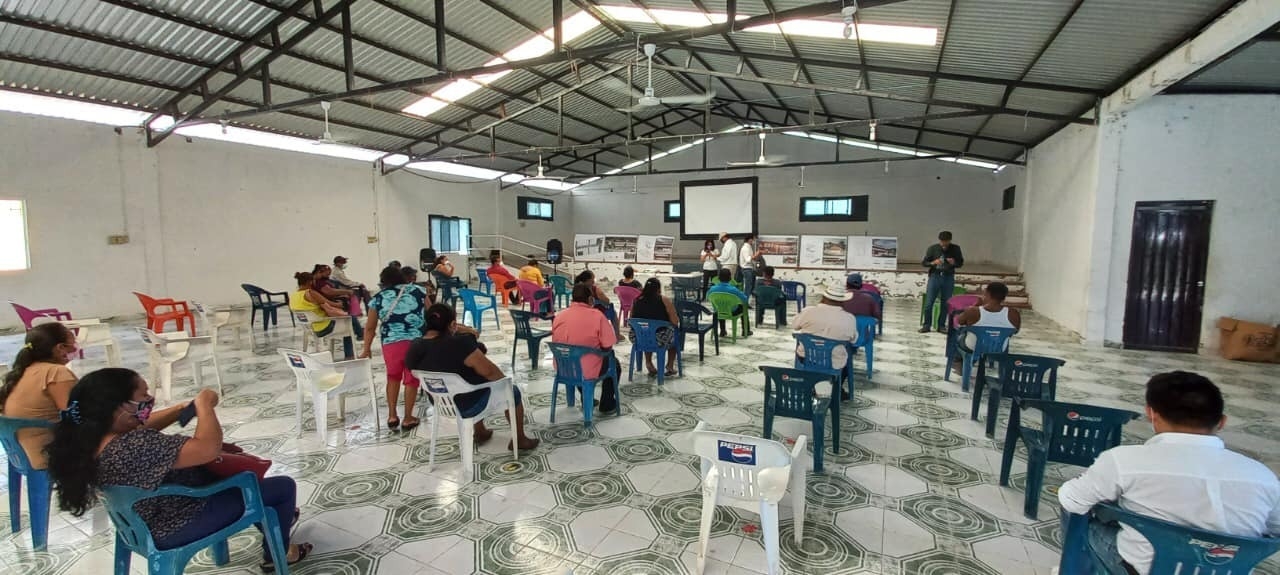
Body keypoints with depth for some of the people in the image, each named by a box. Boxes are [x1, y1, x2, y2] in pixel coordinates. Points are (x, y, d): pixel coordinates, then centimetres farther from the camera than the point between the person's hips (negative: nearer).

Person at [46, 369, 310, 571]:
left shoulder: (91, 434, -8)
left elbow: (145, 424, 10)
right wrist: (204, 405, -25)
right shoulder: (134, 447, -39)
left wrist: (186, 407, -5)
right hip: (174, 527, -9)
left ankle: (271, 518, 40)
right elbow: (209, 449, -40)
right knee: (284, 487, 1)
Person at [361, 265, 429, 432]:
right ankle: (408, 418, 20)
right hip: (416, 341, -1)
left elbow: (370, 327, 15)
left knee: (393, 377, 24)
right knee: (411, 379, 13)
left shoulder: (378, 298, 11)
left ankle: (392, 416, 25)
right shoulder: (418, 291, 9)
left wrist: (366, 349, 26)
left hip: (391, 343, 1)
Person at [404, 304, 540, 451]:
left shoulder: (414, 348, -11)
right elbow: (489, 371, -21)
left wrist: (458, 330, 10)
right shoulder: (459, 343, -32)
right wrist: (506, 380, -4)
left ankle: (480, 434, 47)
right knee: (512, 391, 17)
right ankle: (520, 440, 31)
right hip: (467, 406, -7)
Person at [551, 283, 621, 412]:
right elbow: (608, 347, -15)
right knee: (614, 362, 26)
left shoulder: (559, 315, -4)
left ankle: (586, 400, 47)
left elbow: (556, 343, 10)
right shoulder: (597, 316, -19)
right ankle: (606, 404, 33)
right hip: (587, 371, -5)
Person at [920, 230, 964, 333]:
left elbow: (961, 263, 9)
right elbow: (923, 263, 2)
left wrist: (954, 263, -13)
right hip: (934, 276, -1)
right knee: (928, 303, -2)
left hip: (948, 278, 1)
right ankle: (926, 325, 9)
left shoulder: (955, 249, 0)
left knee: (945, 304, 4)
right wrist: (933, 263, -19)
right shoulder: (932, 248, -3)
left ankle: (941, 325, 16)